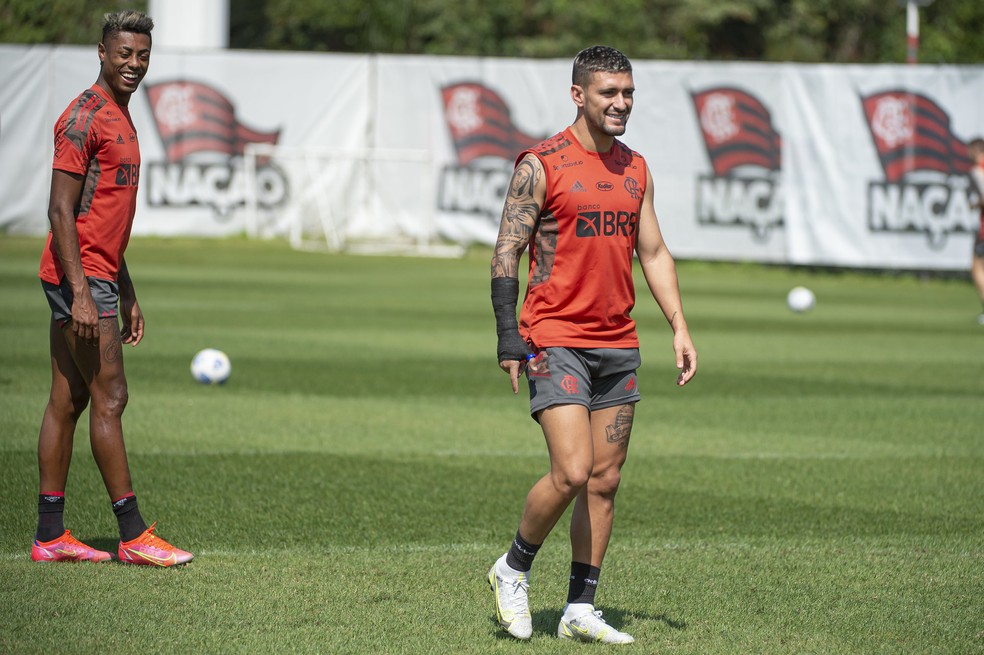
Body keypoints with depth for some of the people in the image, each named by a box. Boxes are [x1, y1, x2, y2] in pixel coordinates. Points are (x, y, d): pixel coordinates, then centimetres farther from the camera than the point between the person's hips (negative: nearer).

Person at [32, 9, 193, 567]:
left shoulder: (121, 120, 19)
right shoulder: (84, 118, -12)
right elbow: (61, 211, -17)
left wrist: (127, 296, 24)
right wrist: (80, 293, -22)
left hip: (97, 277, 10)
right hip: (79, 276, -10)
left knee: (68, 401, 8)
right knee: (110, 397, -8)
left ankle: (51, 536, 10)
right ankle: (134, 536, -6)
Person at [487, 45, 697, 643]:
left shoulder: (635, 168, 12)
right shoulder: (541, 165, -6)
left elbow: (654, 252, 18)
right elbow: (507, 252, -6)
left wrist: (680, 327, 8)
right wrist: (509, 337, -13)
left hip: (618, 344, 6)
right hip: (556, 341, -6)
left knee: (606, 481, 4)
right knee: (572, 473, -15)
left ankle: (580, 610, 11)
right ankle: (513, 570, 8)